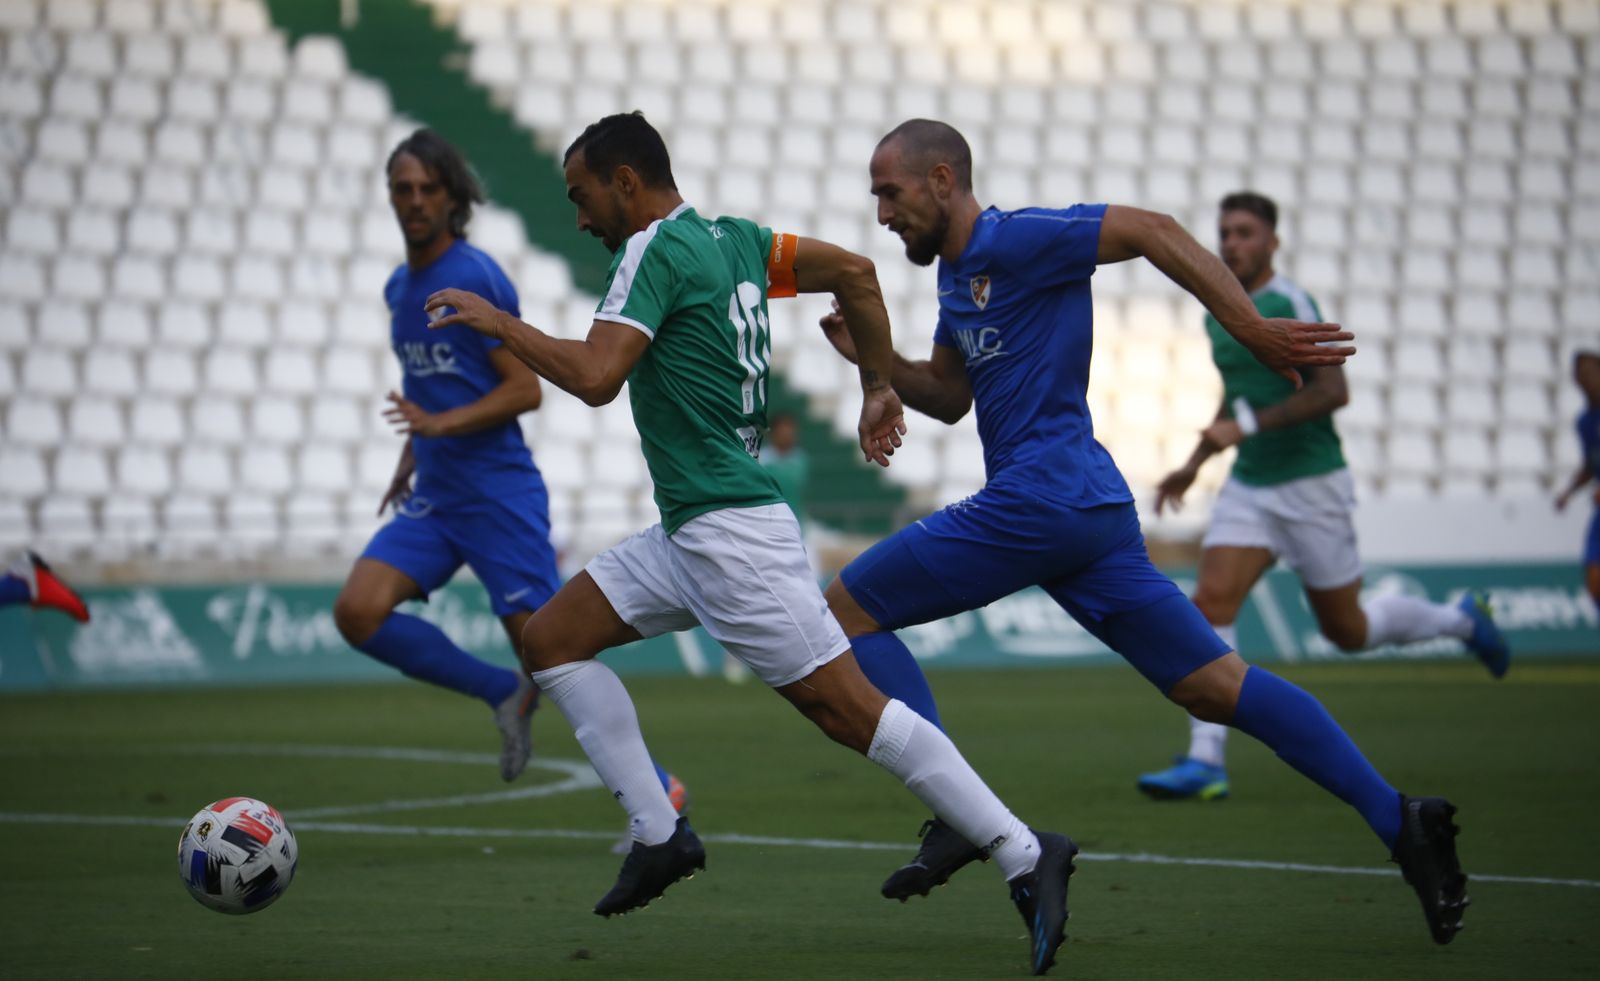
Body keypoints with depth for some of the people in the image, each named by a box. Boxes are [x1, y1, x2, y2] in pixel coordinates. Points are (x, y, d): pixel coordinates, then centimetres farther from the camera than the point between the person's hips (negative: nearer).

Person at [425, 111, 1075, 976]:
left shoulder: (657, 251, -13)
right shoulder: (732, 238, 13)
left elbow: (594, 376, -23)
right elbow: (853, 272, 12)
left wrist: (496, 322, -10)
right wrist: (880, 387, 17)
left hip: (729, 530, -10)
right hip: (690, 531, 10)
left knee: (847, 707, -11)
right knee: (550, 639, 11)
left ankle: (1026, 858, -10)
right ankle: (659, 834, 8)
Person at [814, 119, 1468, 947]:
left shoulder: (1013, 242, -9)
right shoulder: (957, 273, 20)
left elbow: (1148, 230, -15)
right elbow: (948, 397, 30)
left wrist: (1250, 327, -18)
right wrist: (870, 354, 13)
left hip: (1037, 500, -10)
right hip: (1093, 508, 10)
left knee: (848, 609, -2)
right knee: (1214, 685, 7)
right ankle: (1398, 821, 1)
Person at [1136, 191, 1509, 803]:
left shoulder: (1290, 305, -14)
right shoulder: (1218, 315, 10)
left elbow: (1334, 391, -23)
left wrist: (1247, 426, -27)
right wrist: (1193, 465, 18)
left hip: (1311, 483, -6)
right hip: (1249, 487, 7)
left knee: (1347, 631, 6)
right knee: (1211, 603, -13)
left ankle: (1462, 619, 33)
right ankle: (1204, 763, -15)